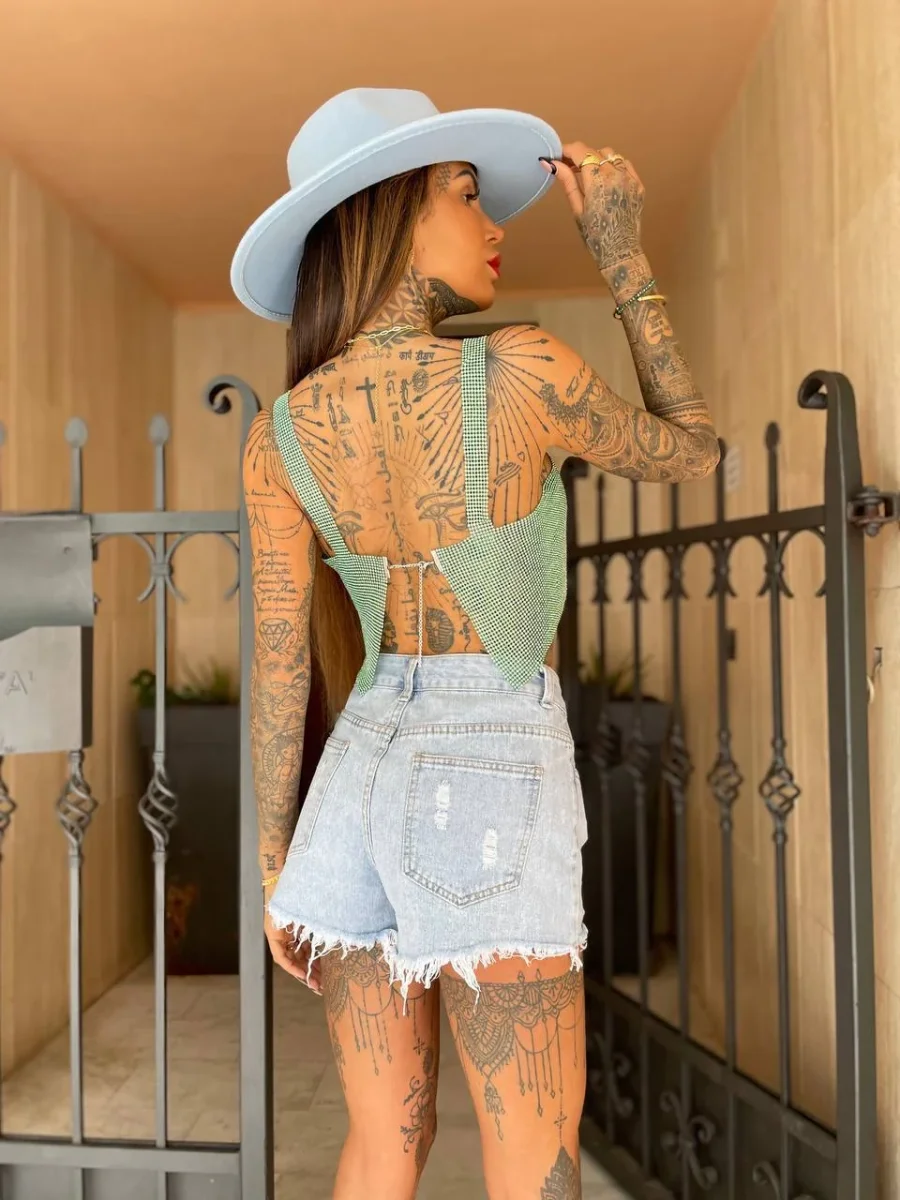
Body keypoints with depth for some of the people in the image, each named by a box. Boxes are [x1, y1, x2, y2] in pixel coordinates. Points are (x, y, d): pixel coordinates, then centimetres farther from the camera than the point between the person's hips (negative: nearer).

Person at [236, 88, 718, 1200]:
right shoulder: (521, 374, -13)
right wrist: (622, 251, 6)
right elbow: (691, 449, 5)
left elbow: (280, 669, 1)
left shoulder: (281, 435, -1)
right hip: (493, 770, -5)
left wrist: (274, 863, 12)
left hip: (360, 763, 5)